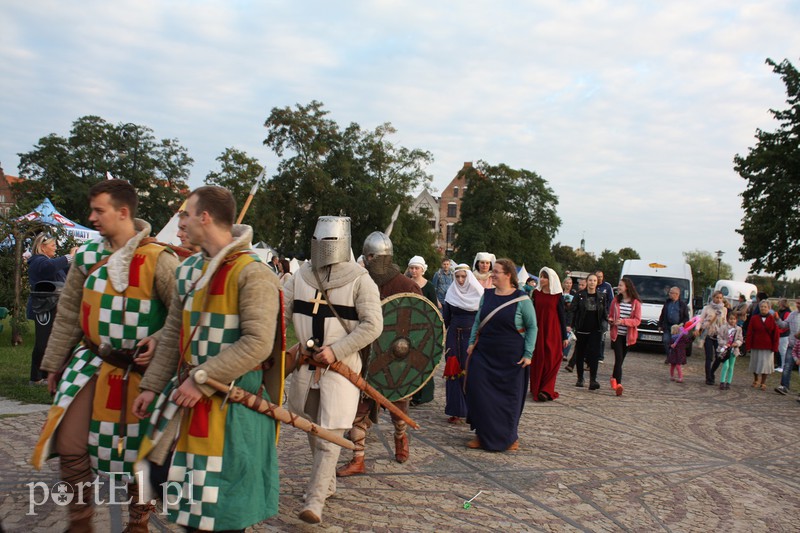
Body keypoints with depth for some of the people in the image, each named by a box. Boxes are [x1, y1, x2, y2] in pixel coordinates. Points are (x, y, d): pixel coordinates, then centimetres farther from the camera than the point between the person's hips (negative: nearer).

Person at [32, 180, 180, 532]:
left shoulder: (158, 259, -14)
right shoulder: (87, 256, 3)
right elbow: (68, 314, 10)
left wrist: (159, 342, -23)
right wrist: (54, 363, 13)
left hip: (138, 371, -4)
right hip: (91, 363, 5)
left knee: (138, 450, 8)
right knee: (70, 446, 5)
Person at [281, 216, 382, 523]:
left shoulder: (360, 280, -10)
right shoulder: (301, 277, 3)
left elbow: (372, 325, -16)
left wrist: (335, 351, -23)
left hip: (340, 366, -5)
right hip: (306, 363, 5)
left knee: (329, 436, -6)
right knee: (312, 428, 19)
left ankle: (315, 500, 1)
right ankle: (327, 483, 39)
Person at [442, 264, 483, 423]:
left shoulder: (479, 294, -1)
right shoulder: (451, 294, 5)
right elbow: (445, 319, 10)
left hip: (473, 337, -2)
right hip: (454, 337, 2)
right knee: (454, 371, 1)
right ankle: (456, 411, 8)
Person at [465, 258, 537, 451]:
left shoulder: (522, 300, -8)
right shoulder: (487, 295, 6)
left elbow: (532, 327, -4)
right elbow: (478, 321, 14)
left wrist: (528, 354, -9)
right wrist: (472, 342, 5)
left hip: (511, 358, -4)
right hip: (484, 354, 4)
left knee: (509, 397, 6)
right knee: (480, 393, 1)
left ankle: (509, 437, 23)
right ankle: (483, 435, 15)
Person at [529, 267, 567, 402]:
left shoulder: (558, 296, -1)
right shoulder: (536, 293, 5)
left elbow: (562, 316, 1)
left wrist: (565, 337, 0)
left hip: (553, 331, -2)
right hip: (538, 330, 2)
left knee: (551, 360, -5)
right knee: (537, 360, 5)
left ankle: (546, 390, -5)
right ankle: (536, 389, 13)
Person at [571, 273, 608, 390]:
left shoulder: (601, 296, 6)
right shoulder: (580, 295, 1)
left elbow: (604, 313, 12)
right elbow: (575, 311, 1)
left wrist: (607, 320, -4)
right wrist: (573, 326, -5)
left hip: (595, 330, 0)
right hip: (581, 329, 0)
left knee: (594, 354, -10)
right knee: (579, 354, 7)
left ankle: (593, 380, -13)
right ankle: (580, 378, 20)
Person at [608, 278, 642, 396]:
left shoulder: (636, 303, -4)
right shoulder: (616, 300, 5)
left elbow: (637, 320, -8)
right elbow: (610, 315, 14)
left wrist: (623, 321, -21)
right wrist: (610, 320, -9)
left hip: (628, 336, 0)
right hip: (616, 334, 0)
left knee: (620, 360, 12)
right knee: (619, 359, -12)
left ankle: (614, 378, 32)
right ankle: (618, 384, -16)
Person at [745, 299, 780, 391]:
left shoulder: (773, 319, -2)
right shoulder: (754, 319, 1)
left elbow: (775, 334, -1)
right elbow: (749, 333, 0)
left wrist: (774, 347, -6)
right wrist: (748, 345, -5)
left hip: (768, 347, -1)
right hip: (756, 346, 2)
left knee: (765, 364, 1)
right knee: (755, 363, 12)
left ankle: (763, 383, 13)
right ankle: (755, 381, 31)